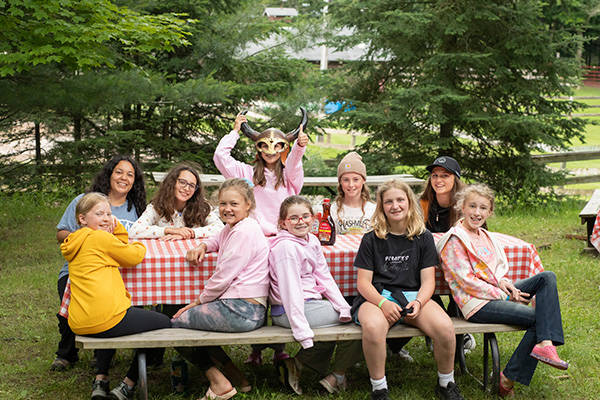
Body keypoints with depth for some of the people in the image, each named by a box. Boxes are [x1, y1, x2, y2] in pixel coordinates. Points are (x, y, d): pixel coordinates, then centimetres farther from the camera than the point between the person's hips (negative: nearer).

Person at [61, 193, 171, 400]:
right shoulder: (100, 238, -7)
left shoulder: (75, 244, 20)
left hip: (79, 324, 9)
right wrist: (139, 245, 22)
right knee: (164, 323, 10)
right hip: (104, 318, -9)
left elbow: (119, 250, 23)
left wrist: (117, 228, 10)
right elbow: (134, 256, 2)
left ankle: (100, 382, 24)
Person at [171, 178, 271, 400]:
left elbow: (222, 278, -14)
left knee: (176, 322, -2)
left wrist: (197, 302, -1)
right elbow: (218, 240, 39)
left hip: (241, 310, -10)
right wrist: (202, 246, 15)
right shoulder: (234, 227, 17)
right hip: (249, 310, 10)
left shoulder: (244, 232, -13)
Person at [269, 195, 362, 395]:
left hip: (310, 303, 9)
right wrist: (302, 332, -24)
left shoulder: (312, 240, 8)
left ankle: (296, 364, 12)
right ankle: (338, 377, 13)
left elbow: (325, 277, 6)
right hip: (289, 311, -9)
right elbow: (290, 291, -23)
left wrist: (344, 307, -5)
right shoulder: (286, 246, -20)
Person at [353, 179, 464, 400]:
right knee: (373, 327, -38)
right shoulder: (372, 239, 5)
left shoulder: (423, 237, 10)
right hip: (378, 297, -1)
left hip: (413, 296, 2)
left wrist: (418, 302, -16)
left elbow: (428, 280, 6)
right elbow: (363, 282, 1)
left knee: (445, 327, -28)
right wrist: (382, 303, -19)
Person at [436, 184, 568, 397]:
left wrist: (504, 283, -5)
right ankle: (508, 378, -15)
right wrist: (503, 296, -14)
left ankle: (545, 343, -24)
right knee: (541, 317, -18)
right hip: (477, 304, -8)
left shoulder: (485, 237, 18)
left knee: (547, 277, -10)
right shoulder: (454, 240, -8)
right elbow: (467, 281, -13)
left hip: (498, 293, 8)